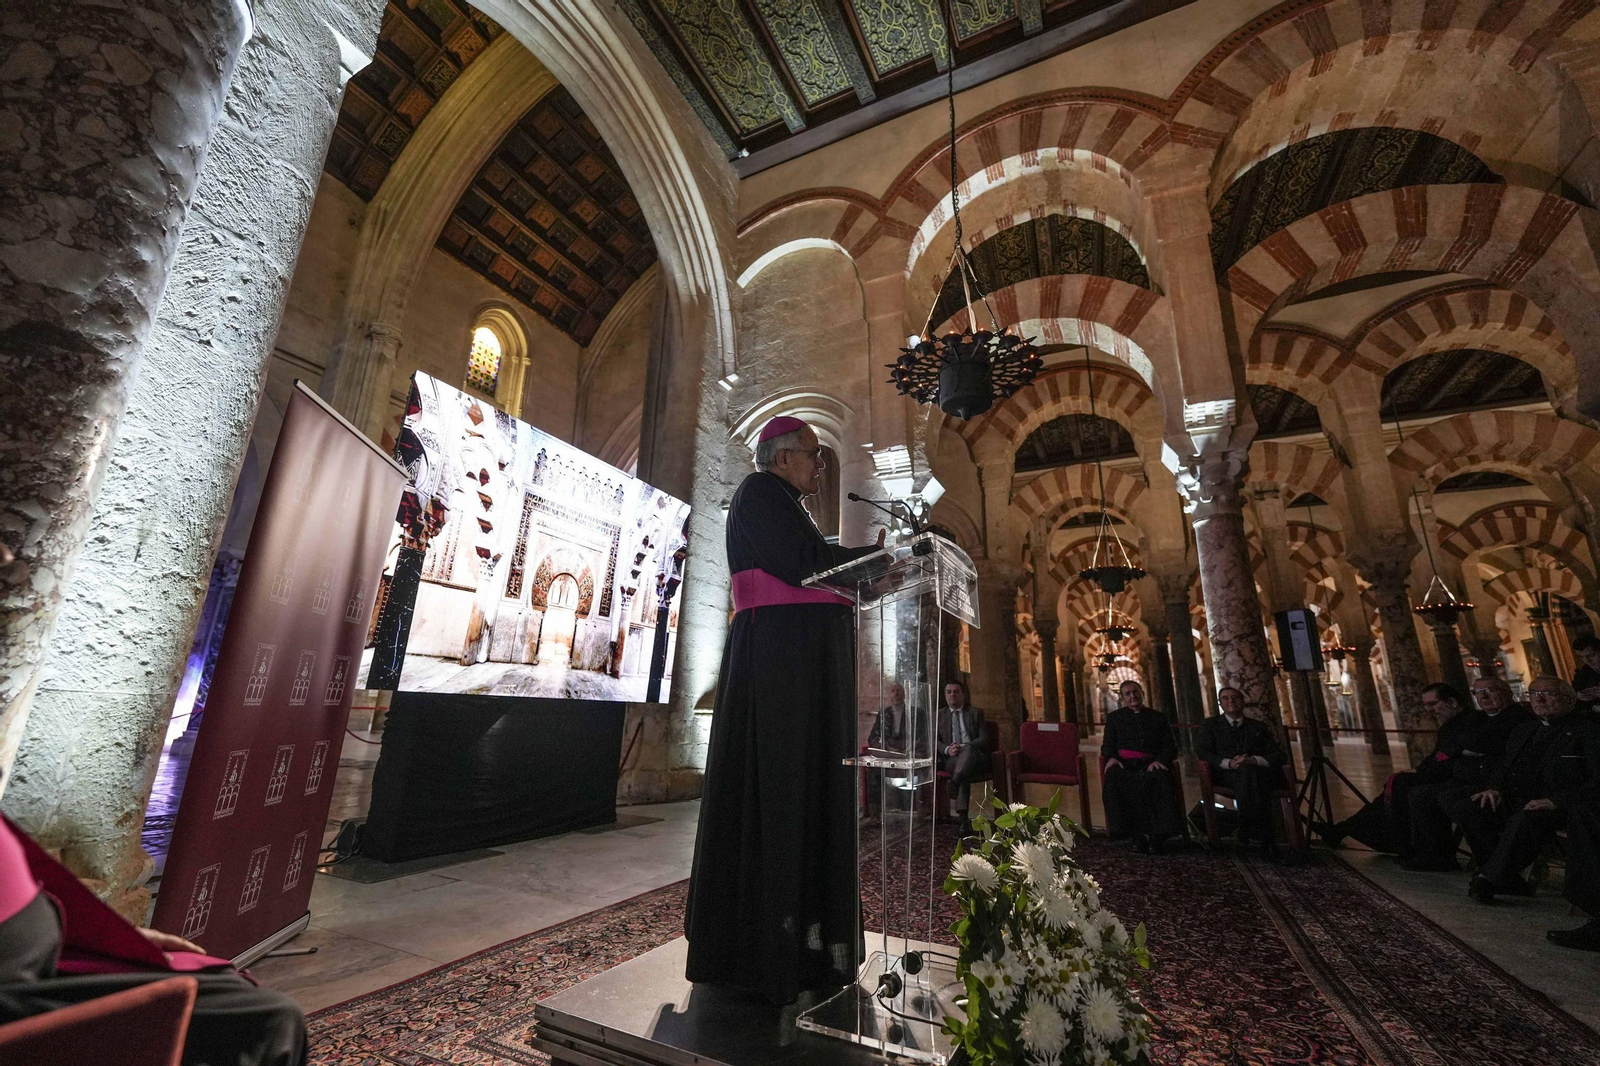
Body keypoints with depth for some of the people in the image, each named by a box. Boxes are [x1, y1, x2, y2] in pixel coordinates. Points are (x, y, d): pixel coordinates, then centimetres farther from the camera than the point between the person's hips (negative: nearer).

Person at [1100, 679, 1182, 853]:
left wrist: (1160, 760, -9)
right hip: (1124, 765, 0)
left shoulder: (1158, 717, 23)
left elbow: (1170, 747, 14)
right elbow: (1107, 745, 16)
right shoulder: (1114, 717, 23)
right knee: (1113, 779, -36)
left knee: (1161, 778, -37)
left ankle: (1158, 834, -31)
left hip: (1151, 765, 0)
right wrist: (1111, 758, -9)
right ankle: (1136, 835, -33)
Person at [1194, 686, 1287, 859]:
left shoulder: (1258, 727, 21)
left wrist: (1254, 760, -12)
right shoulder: (1209, 725, 15)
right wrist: (1228, 763, -17)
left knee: (1249, 770, -36)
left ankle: (1247, 825, -31)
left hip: (1259, 773, 1)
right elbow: (1201, 752, 2)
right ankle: (1264, 837, -32)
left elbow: (1279, 756, 9)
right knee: (1247, 773, -36)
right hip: (1225, 774, -1)